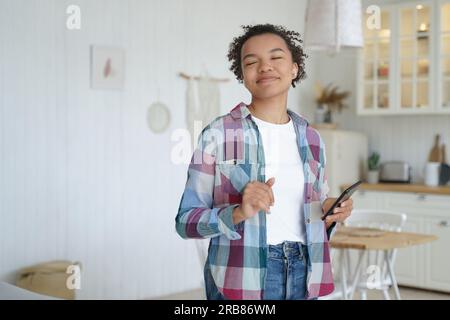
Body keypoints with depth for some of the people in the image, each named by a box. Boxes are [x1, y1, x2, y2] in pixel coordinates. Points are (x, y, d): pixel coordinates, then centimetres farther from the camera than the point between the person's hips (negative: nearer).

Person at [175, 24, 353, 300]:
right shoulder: (218, 135, -8)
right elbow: (186, 221, -8)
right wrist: (238, 213, -24)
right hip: (242, 279, -4)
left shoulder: (310, 137, 6)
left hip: (303, 277, 4)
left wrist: (331, 213, -6)